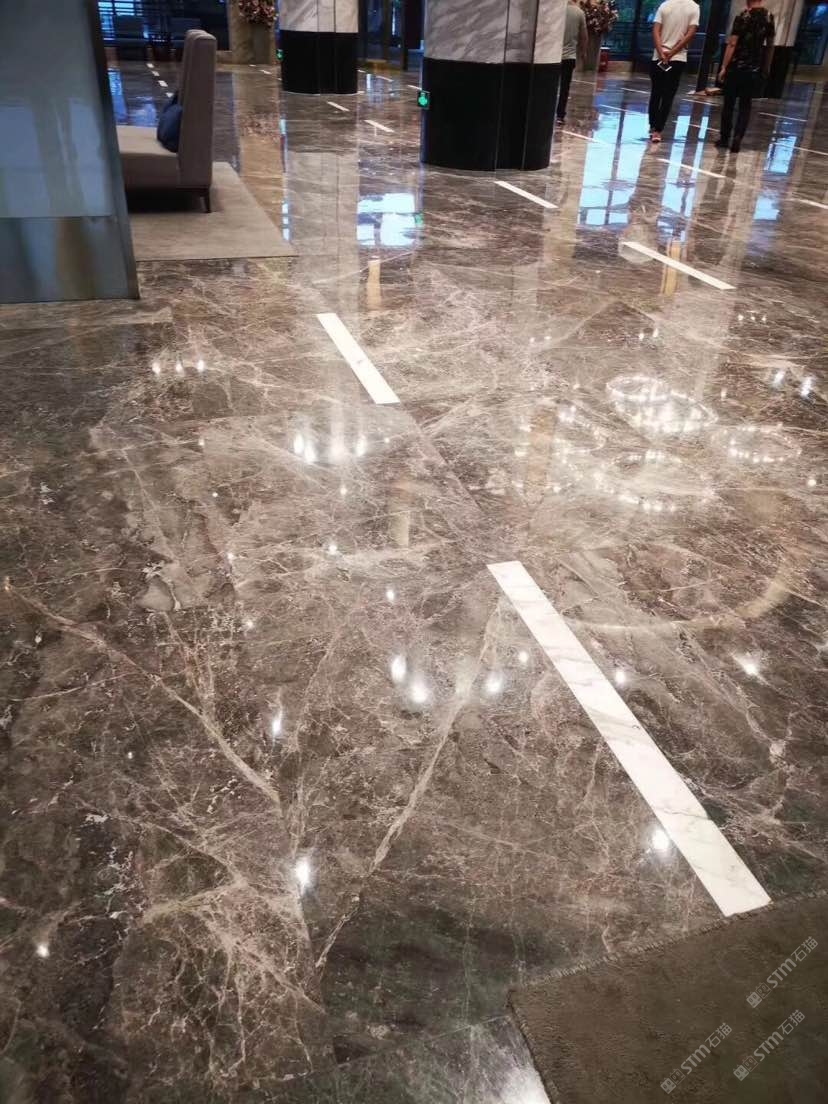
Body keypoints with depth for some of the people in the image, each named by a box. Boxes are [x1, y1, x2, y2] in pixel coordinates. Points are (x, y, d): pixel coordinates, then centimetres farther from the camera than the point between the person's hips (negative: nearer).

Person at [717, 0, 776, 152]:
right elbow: (770, 45, 11)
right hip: (756, 70, 4)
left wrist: (724, 67, -11)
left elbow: (732, 44, -14)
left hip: (736, 67, -4)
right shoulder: (769, 18, 6)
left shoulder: (743, 17, -9)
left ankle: (725, 138, 11)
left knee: (728, 103, 8)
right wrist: (766, 67, 19)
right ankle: (737, 137, -5)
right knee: (745, 105, 9)